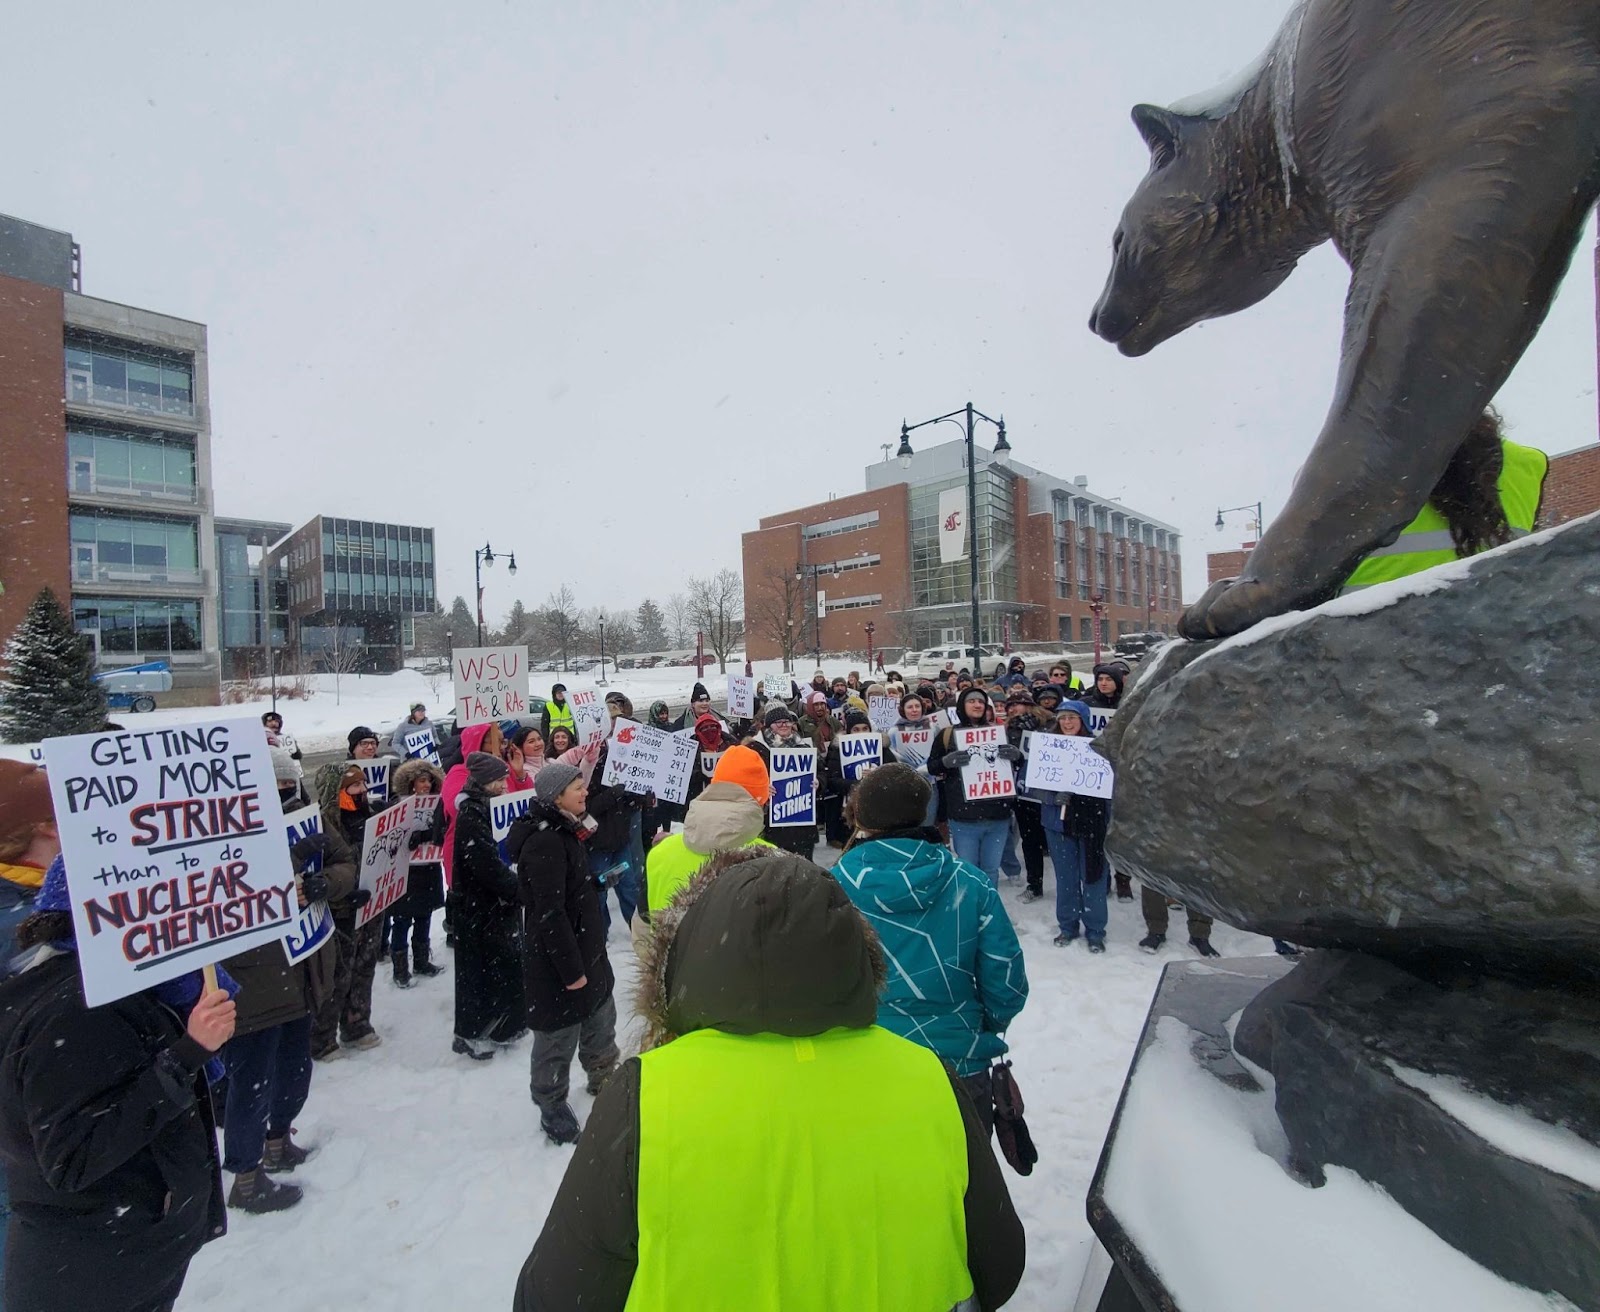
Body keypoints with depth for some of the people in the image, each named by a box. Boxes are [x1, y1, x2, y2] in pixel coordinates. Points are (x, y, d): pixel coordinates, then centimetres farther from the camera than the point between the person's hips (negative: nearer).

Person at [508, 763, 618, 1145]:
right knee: (559, 1037, 8)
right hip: (557, 962, -10)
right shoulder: (543, 843, -25)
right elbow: (549, 914, -27)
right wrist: (571, 970, -22)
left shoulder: (564, 831, 7)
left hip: (587, 952, 10)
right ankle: (552, 1106, 29)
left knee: (600, 1018, 24)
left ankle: (604, 1077, 46)